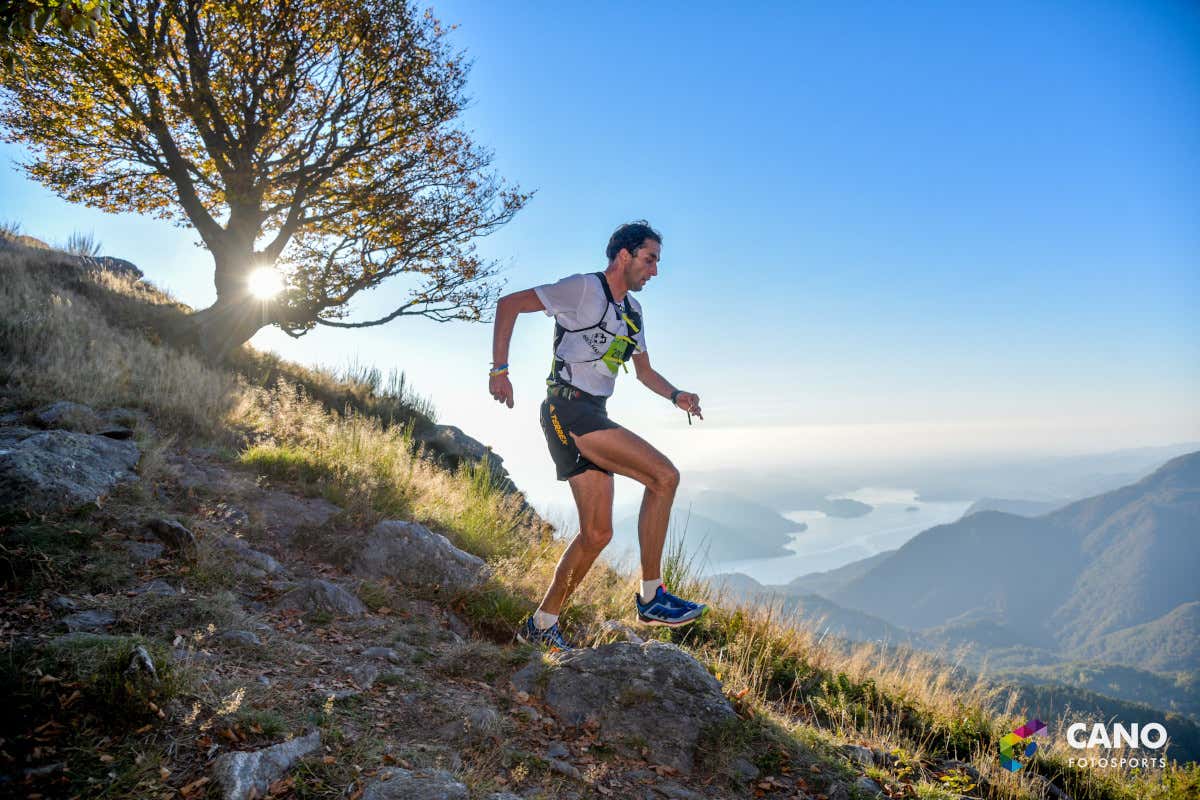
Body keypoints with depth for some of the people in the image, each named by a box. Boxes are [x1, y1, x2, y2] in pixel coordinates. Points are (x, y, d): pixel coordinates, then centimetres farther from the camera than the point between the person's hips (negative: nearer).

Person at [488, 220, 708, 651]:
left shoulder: (633, 310, 19)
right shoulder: (584, 288, -6)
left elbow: (644, 370, 27)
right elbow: (509, 304, -7)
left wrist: (676, 395, 7)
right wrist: (499, 370, -13)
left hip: (592, 419, 9)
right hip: (568, 409, -9)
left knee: (597, 533, 6)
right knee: (664, 475, -19)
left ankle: (541, 625, 18)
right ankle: (651, 597, -11)